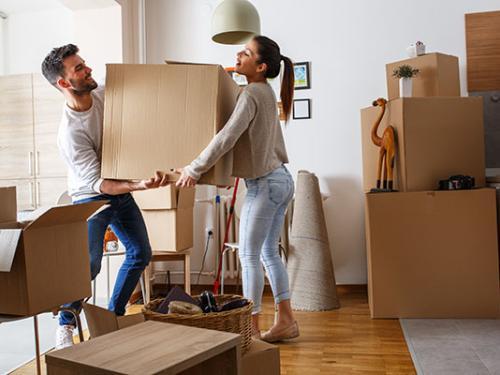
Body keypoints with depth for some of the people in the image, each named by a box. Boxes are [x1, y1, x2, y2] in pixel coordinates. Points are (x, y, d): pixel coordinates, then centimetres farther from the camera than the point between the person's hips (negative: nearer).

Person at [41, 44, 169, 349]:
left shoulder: (103, 93, -10)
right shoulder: (70, 132, -30)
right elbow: (98, 183, -31)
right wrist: (141, 185, -44)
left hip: (121, 191, 7)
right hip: (91, 198, -7)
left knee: (141, 253, 10)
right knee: (89, 264, -14)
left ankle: (114, 315, 25)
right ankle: (65, 326, 9)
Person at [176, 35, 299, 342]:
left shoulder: (252, 94, -17)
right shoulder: (266, 91, 13)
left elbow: (227, 137, -26)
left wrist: (195, 169, -18)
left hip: (265, 184, -9)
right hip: (282, 179, 9)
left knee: (249, 256, 0)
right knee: (269, 253, 15)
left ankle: (252, 328, 9)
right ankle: (286, 320, 21)